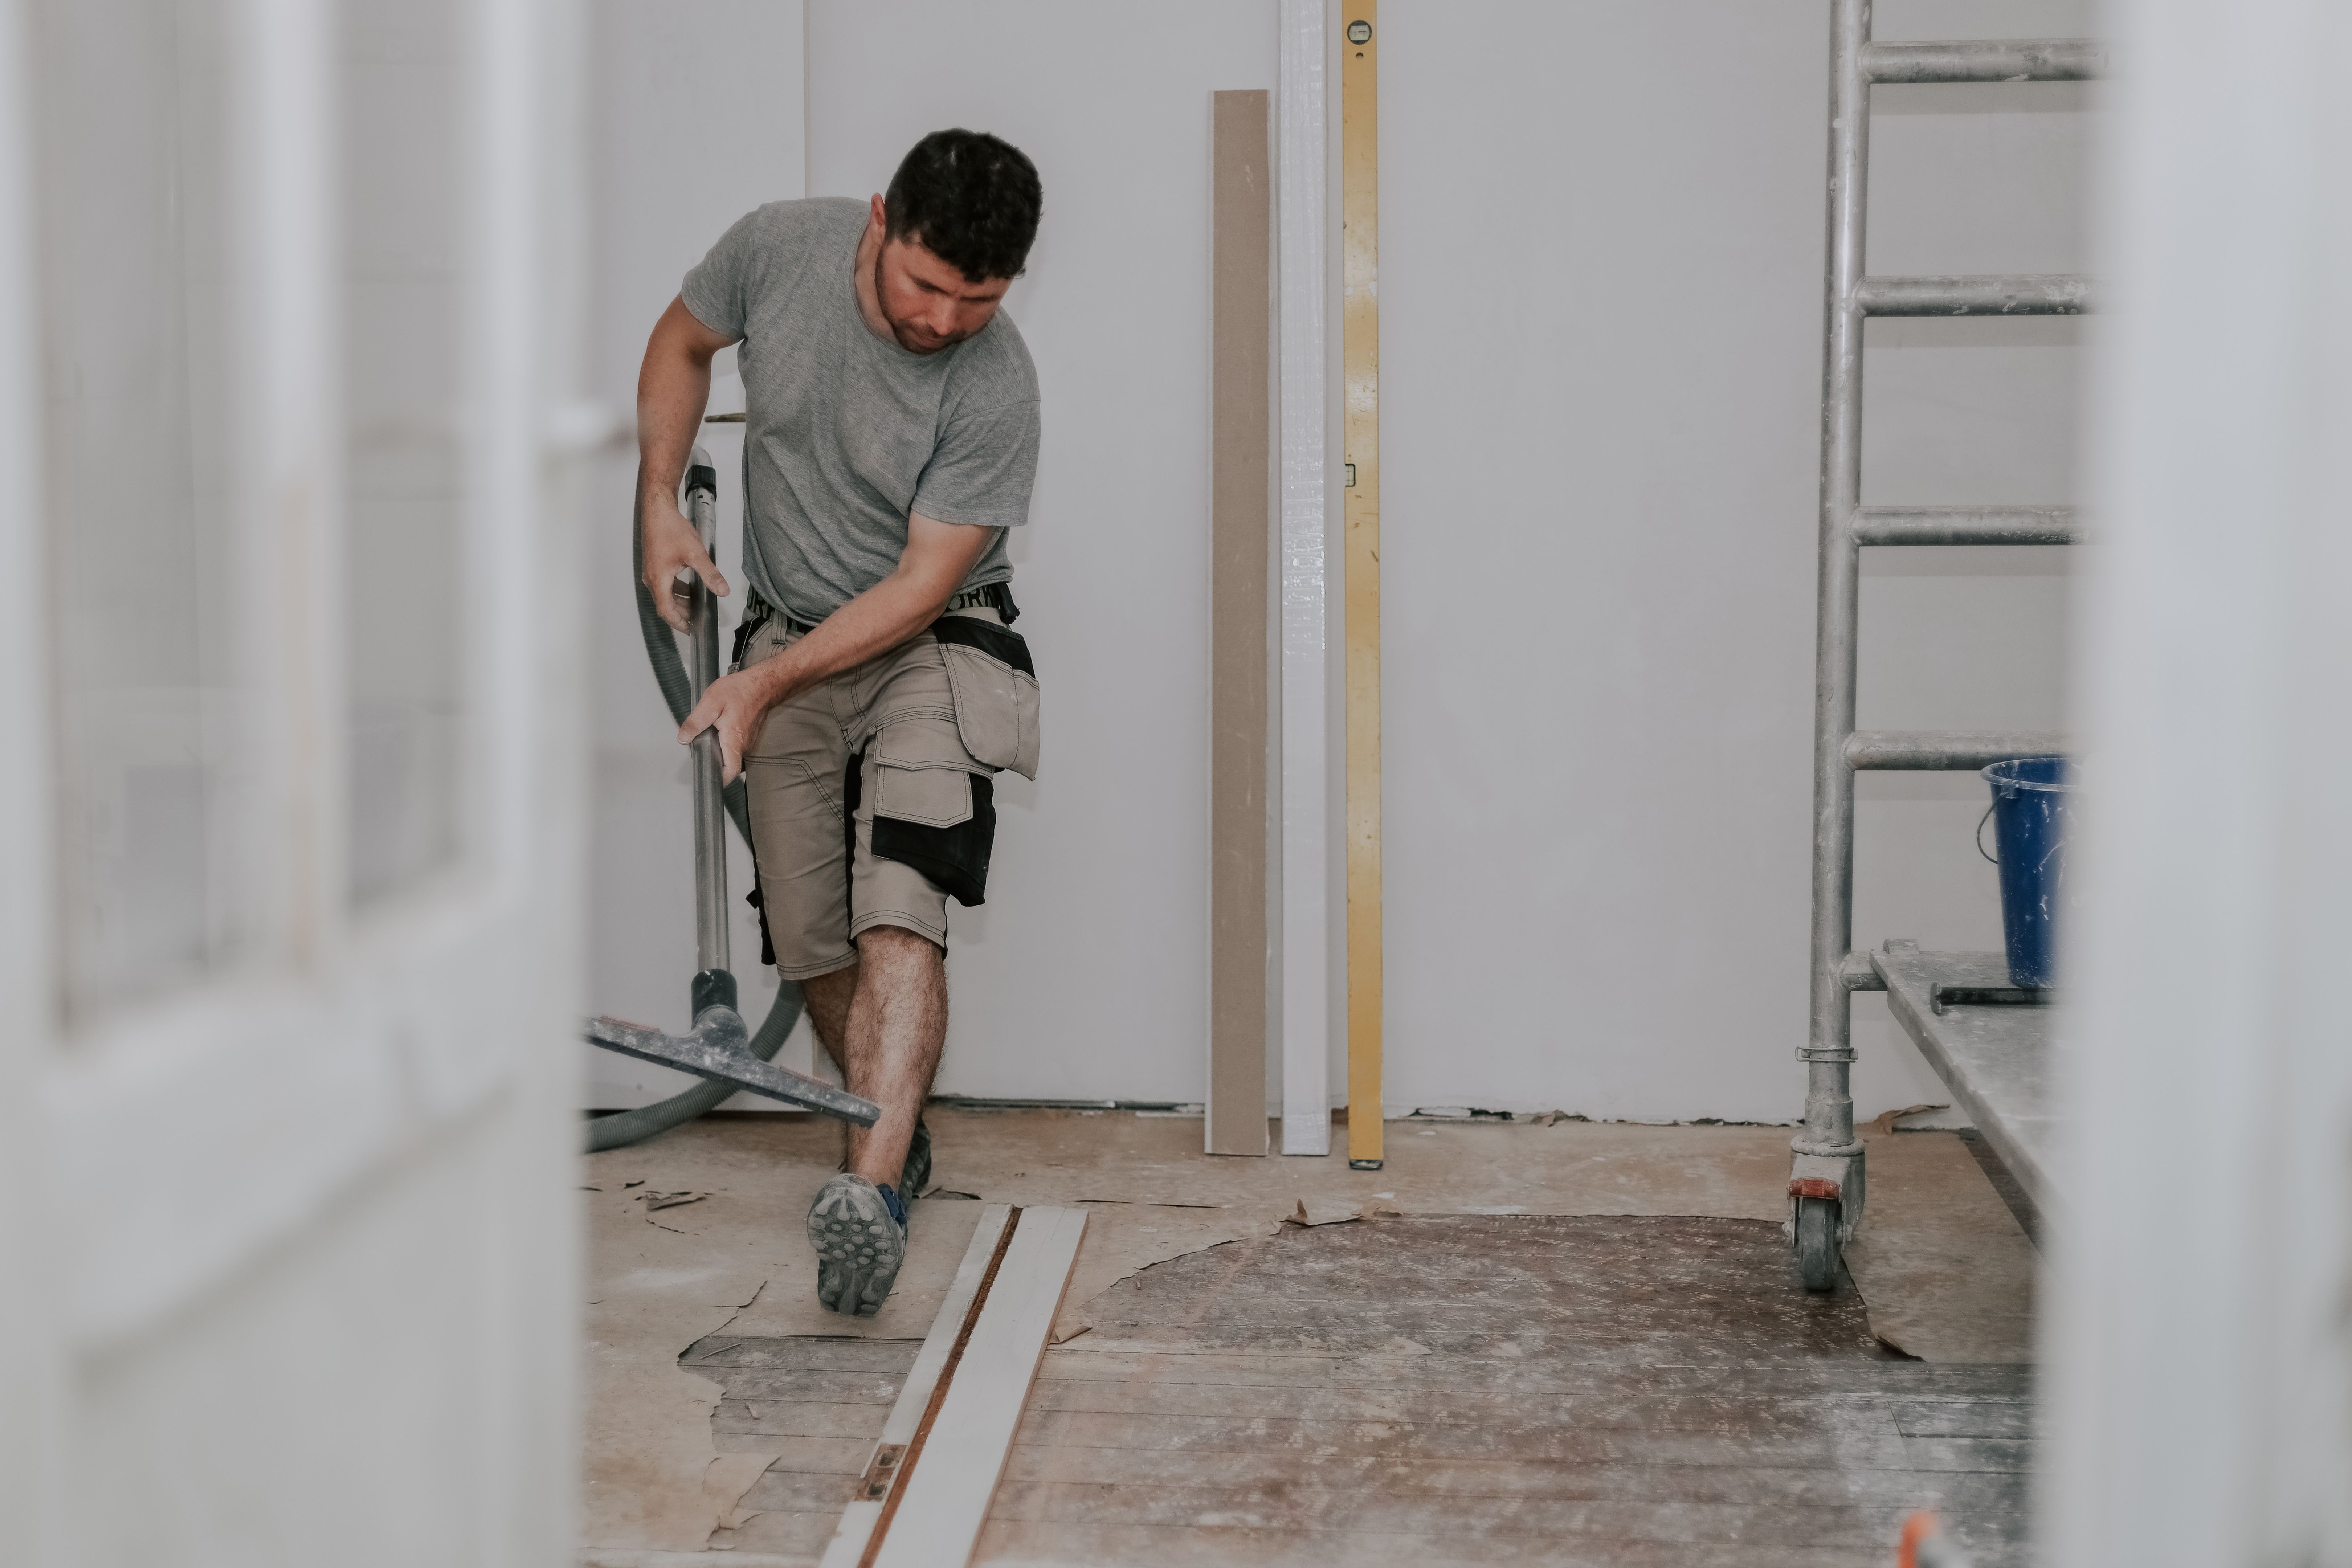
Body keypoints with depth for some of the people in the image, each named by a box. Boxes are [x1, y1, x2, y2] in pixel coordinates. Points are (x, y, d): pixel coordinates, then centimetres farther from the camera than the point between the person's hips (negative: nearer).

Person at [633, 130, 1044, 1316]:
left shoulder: (995, 387, -23)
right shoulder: (777, 249, -13)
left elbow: (921, 586, -19)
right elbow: (682, 342, 9)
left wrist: (764, 683, -20)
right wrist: (660, 503, 0)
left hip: (929, 645, -4)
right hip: (787, 633, 4)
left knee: (898, 917, -22)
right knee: (812, 940, 2)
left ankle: (869, 1191, -31)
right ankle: (897, 1138, 22)